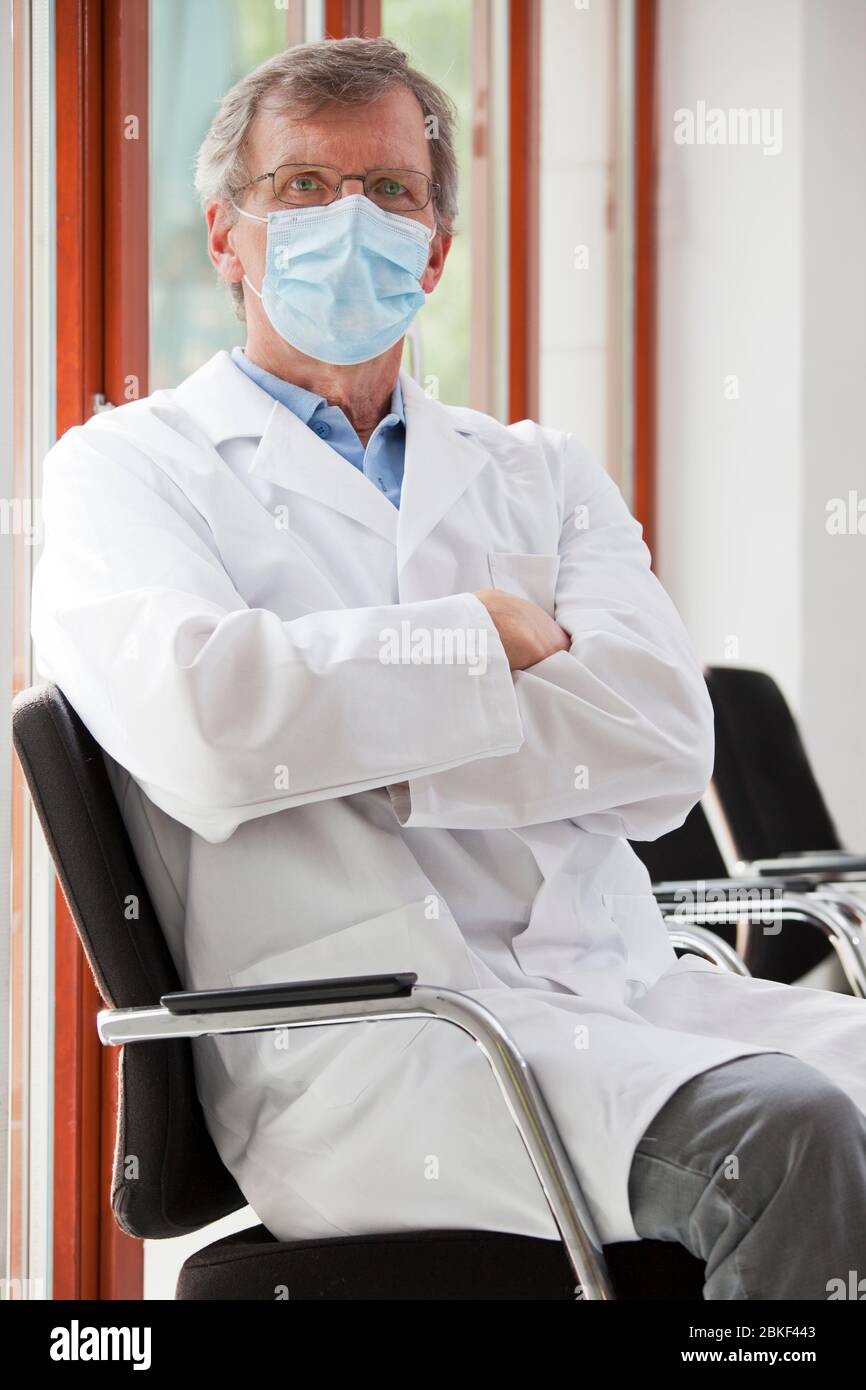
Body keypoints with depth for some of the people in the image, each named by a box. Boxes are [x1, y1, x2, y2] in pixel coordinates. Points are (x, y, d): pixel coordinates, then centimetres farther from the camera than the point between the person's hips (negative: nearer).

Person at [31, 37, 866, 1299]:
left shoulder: (541, 475, 24)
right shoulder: (127, 471, 11)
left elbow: (665, 744, 4)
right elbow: (204, 731, -12)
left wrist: (359, 747, -6)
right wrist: (489, 636, 0)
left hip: (621, 996, 6)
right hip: (355, 1038, -5)